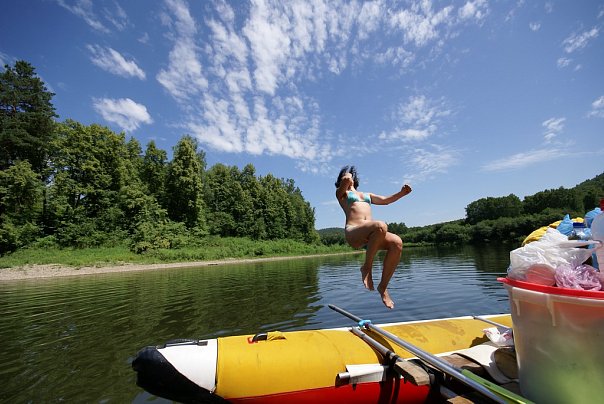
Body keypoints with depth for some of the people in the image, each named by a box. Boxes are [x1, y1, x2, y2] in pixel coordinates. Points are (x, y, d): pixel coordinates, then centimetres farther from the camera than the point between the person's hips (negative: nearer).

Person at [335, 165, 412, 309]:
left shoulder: (367, 195, 35)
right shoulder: (341, 193, 18)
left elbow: (385, 200, 26)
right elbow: (346, 181, -3)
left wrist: (401, 193, 11)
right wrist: (347, 176, 19)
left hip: (371, 234, 6)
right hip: (353, 233, -6)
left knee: (397, 243, -24)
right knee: (381, 226, -36)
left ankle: (383, 286, -12)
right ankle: (366, 267, -18)